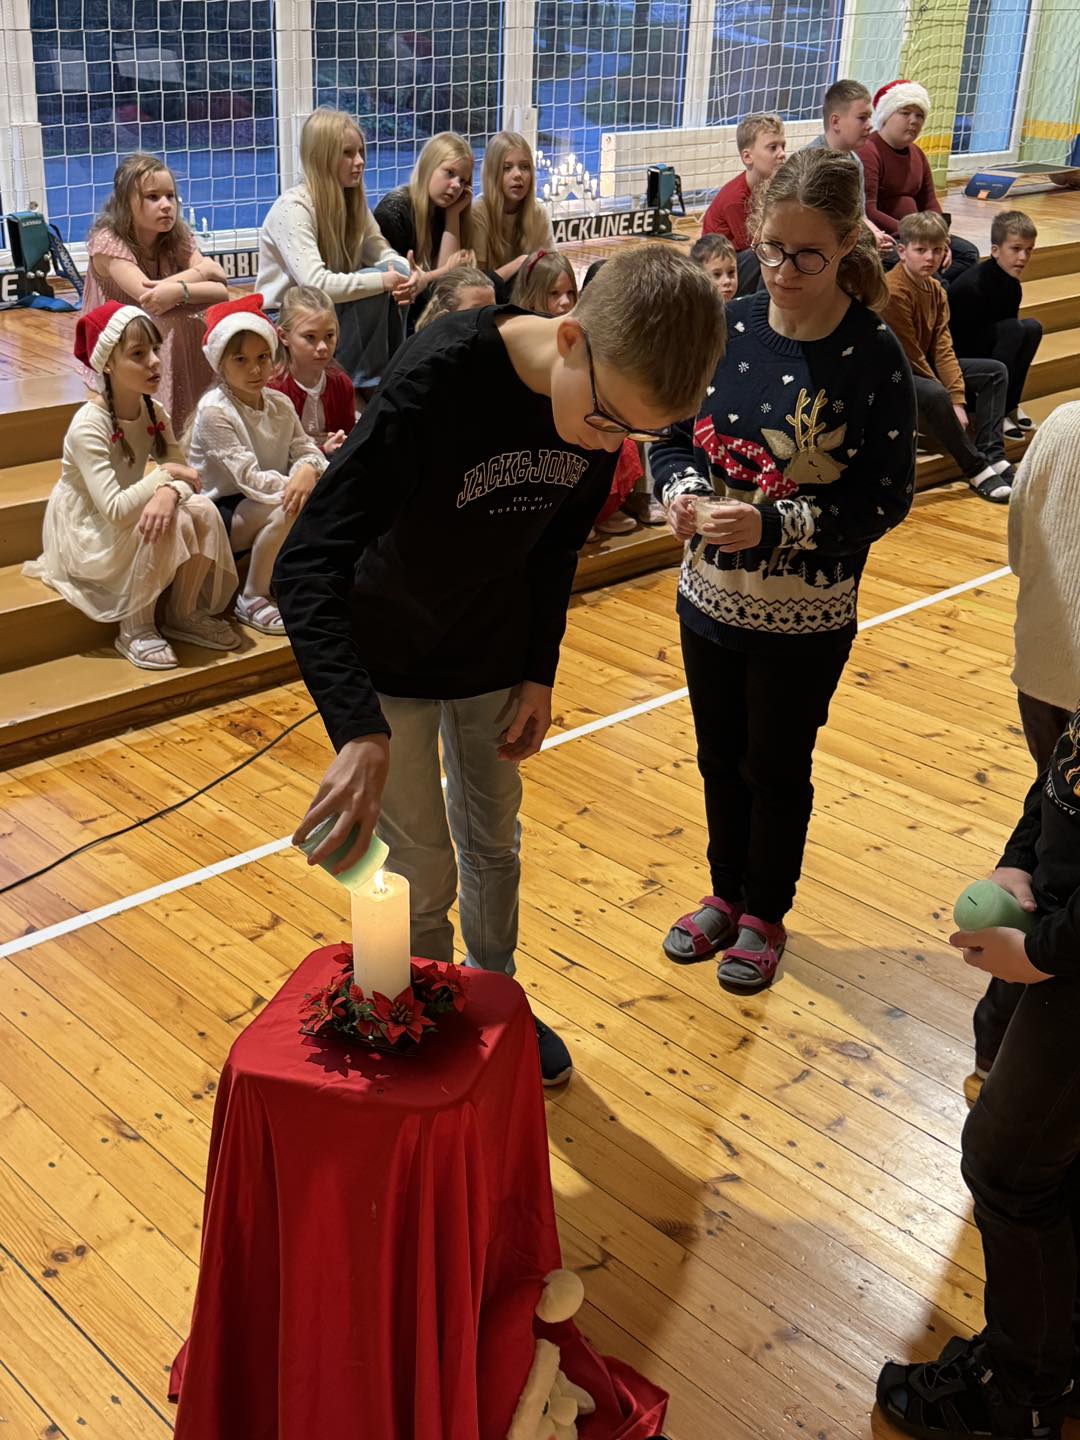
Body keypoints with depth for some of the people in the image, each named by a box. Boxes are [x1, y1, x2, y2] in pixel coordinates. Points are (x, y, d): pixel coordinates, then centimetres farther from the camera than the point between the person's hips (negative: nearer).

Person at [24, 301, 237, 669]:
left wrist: (168, 492, -34)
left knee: (202, 511, -17)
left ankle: (185, 614, 3)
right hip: (84, 535, -6)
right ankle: (135, 632, -13)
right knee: (168, 524, -30)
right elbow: (114, 508, -33)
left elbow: (184, 474, -11)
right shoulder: (88, 425, -26)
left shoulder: (154, 413, -4)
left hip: (126, 520, 7)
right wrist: (163, 474, -23)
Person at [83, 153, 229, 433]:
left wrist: (178, 291, -34)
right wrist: (200, 272, -18)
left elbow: (221, 291, -15)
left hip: (168, 344, 5)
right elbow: (146, 295, -29)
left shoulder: (178, 238, 1)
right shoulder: (108, 242, -14)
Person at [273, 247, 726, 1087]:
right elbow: (308, 561, -38)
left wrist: (540, 672, 2)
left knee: (493, 844, 18)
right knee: (424, 875, 4)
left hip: (496, 654, 5)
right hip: (390, 660, -5)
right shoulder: (436, 384, -35)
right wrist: (360, 730, -49)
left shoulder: (617, 394, -16)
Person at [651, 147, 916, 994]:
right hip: (710, 598, 4)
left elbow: (886, 498, -14)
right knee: (720, 758, 19)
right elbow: (670, 439, 4)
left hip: (806, 616, -3)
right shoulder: (724, 328, -5)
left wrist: (773, 524, -27)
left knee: (778, 768, 14)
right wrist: (683, 496, -19)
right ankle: (726, 896, 43)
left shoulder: (874, 356, -15)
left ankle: (765, 916, 37)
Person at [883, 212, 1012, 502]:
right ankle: (978, 471, -25)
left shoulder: (936, 290, 5)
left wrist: (957, 400, -13)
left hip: (925, 369, 10)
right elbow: (910, 356, -21)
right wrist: (948, 397, -16)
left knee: (995, 371, 7)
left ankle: (992, 455, -8)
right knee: (934, 394, -39)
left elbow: (943, 349, -2)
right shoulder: (894, 291, -22)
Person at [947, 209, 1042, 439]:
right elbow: (961, 343, -23)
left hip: (979, 348, 8)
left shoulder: (1012, 286, 2)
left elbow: (1009, 340, 8)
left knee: (1031, 327, -9)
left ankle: (1009, 404, -3)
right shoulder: (971, 286, -24)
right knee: (1013, 329, -25)